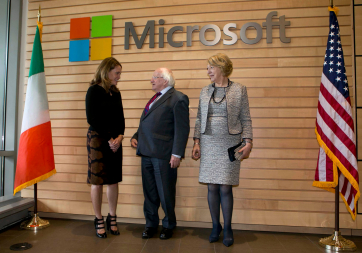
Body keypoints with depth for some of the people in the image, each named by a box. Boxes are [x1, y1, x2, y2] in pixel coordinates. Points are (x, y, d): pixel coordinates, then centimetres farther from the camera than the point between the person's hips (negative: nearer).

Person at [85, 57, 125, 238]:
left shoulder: (116, 92, 12)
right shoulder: (94, 91, -5)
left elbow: (120, 117, 11)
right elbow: (92, 119, -10)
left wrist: (120, 136, -5)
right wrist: (108, 139, -11)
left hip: (115, 140, 5)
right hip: (97, 139, -5)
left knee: (114, 180, 8)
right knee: (97, 180, 3)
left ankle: (112, 218, 22)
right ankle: (99, 220, 17)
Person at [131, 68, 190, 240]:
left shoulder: (178, 99, -7)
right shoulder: (155, 98, 20)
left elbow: (182, 129, -13)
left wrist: (177, 154, -18)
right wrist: (135, 136, 10)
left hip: (164, 155, -7)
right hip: (147, 153, 8)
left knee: (166, 193, 7)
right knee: (149, 192, 15)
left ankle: (168, 226, 27)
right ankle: (151, 224, 32)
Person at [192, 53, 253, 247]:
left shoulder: (239, 90, 2)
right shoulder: (205, 91, 11)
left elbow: (246, 119, 1)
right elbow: (199, 119, 11)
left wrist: (248, 142, -8)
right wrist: (196, 142, 3)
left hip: (230, 144, -3)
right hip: (208, 143, 3)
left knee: (225, 188, -1)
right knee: (212, 187, 6)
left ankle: (227, 228, 19)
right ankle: (215, 226, 24)